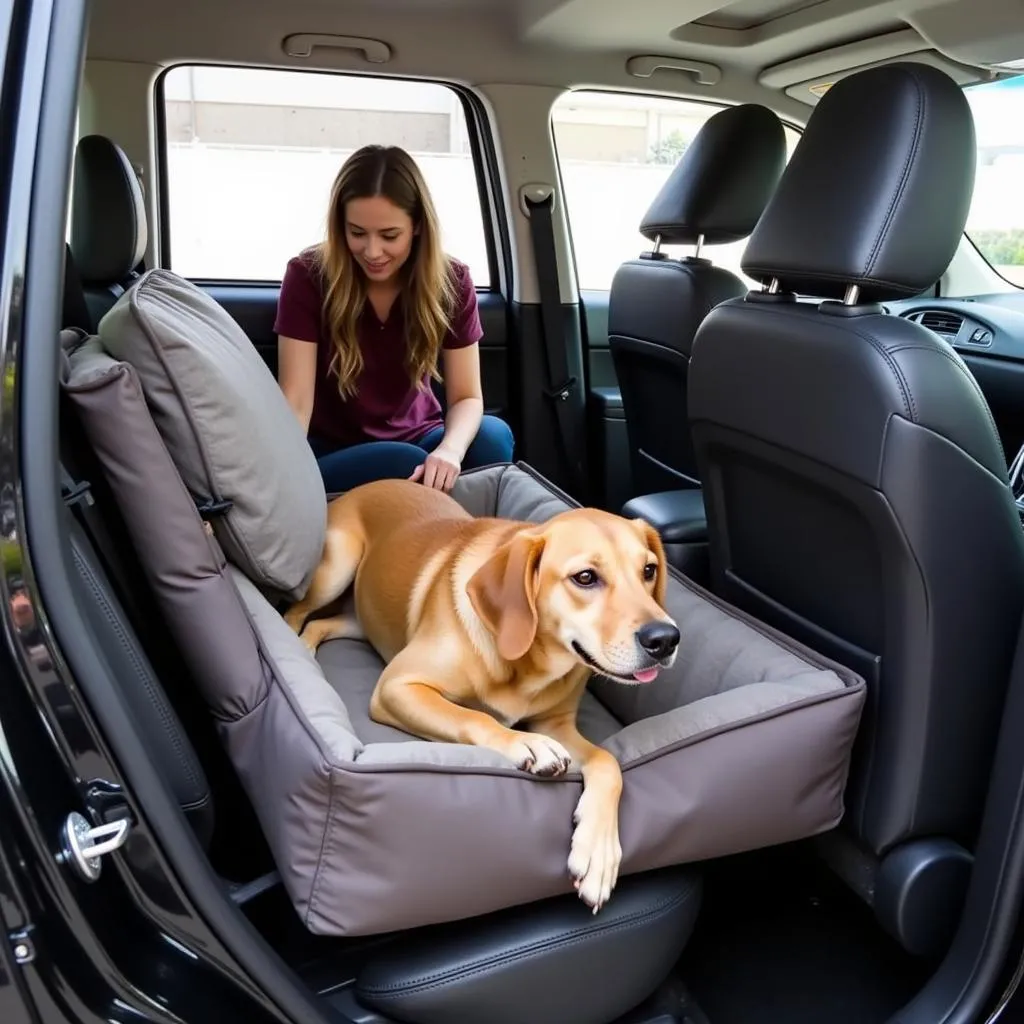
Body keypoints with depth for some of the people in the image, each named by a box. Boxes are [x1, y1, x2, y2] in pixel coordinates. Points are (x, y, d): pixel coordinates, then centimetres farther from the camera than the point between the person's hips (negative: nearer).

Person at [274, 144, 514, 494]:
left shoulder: (451, 282, -10)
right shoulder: (308, 276, -15)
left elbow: (467, 397, -11)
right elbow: (296, 402, -20)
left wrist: (450, 449, -34)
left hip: (418, 438, 2)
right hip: (333, 454, -2)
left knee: (493, 436, -28)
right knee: (404, 464, -35)